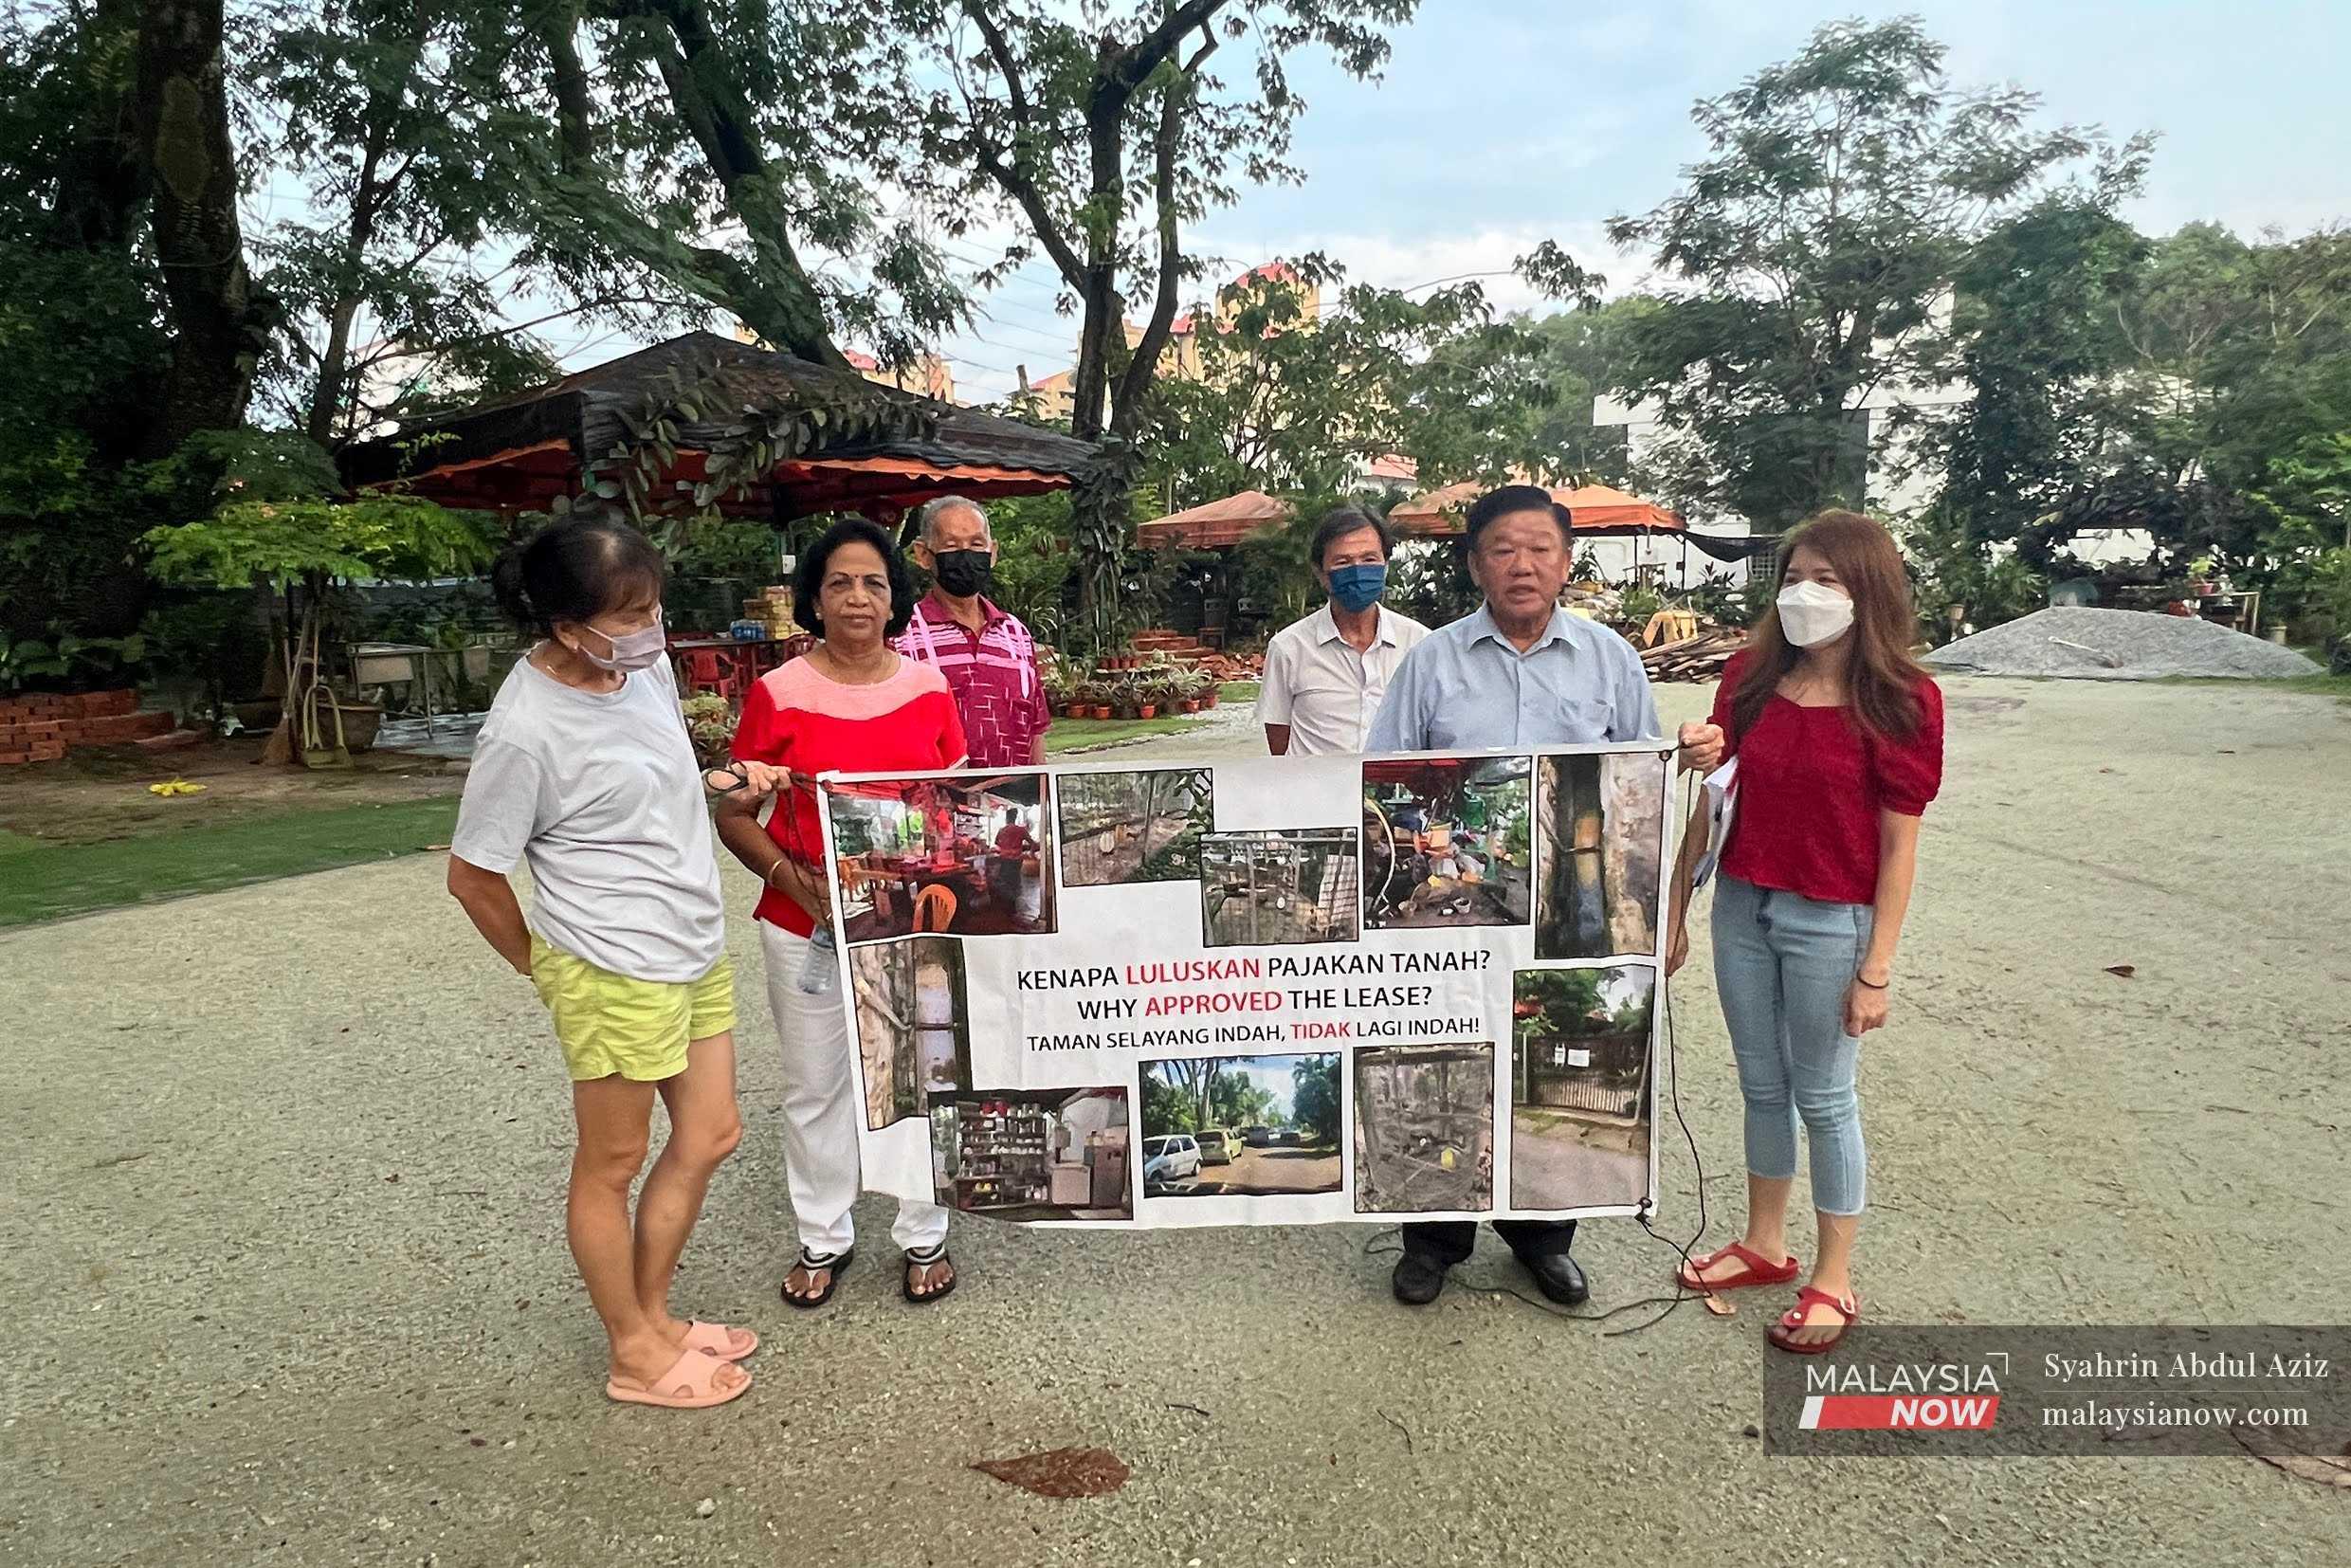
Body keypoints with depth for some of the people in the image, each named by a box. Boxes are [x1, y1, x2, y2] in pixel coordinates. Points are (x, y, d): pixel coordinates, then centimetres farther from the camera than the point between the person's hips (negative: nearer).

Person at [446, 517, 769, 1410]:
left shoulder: (647, 665, 0)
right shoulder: (525, 731, -22)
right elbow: (472, 875, -11)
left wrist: (724, 785, 3)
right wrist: (540, 965, 1)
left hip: (696, 950, 8)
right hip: (615, 972, -8)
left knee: (709, 1136, 18)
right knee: (612, 1165, 10)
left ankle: (652, 1314, 37)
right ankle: (635, 1355, 29)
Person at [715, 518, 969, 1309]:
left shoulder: (928, 687, 1)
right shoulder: (779, 693, -6)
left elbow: (958, 804, 10)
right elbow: (733, 815, -1)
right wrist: (796, 882, -16)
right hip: (808, 925, -1)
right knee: (816, 1088, 12)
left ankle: (924, 1236, 30)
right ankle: (823, 1238, 33)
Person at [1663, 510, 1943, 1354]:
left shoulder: (1901, 700, -12)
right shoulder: (1751, 677, 0)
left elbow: (1898, 845, -10)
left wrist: (1876, 968, -10)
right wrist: (1675, 909, 7)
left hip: (1830, 923, -4)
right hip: (1741, 907, 4)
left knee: (1823, 1099, 8)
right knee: (1761, 1087, 17)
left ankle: (1833, 1281, 26)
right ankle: (1763, 1244, 36)